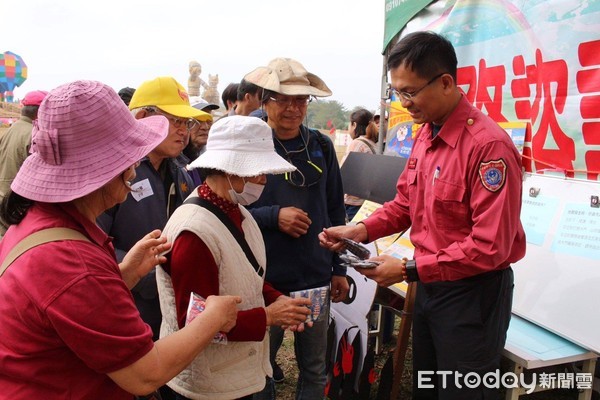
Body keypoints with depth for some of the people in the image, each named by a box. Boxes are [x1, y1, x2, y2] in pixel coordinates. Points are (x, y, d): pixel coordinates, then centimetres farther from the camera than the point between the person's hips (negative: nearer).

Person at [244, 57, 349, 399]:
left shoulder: (322, 147, 2)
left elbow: (335, 211, 9)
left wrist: (339, 268, 8)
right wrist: (273, 216, -20)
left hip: (316, 278, 3)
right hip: (264, 280, -3)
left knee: (315, 370, 18)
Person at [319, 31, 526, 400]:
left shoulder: (489, 145, -23)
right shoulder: (425, 135, 3)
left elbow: (491, 246, -23)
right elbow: (404, 204, 11)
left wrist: (409, 270, -22)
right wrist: (362, 230, -6)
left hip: (473, 292, -8)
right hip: (430, 283, 8)